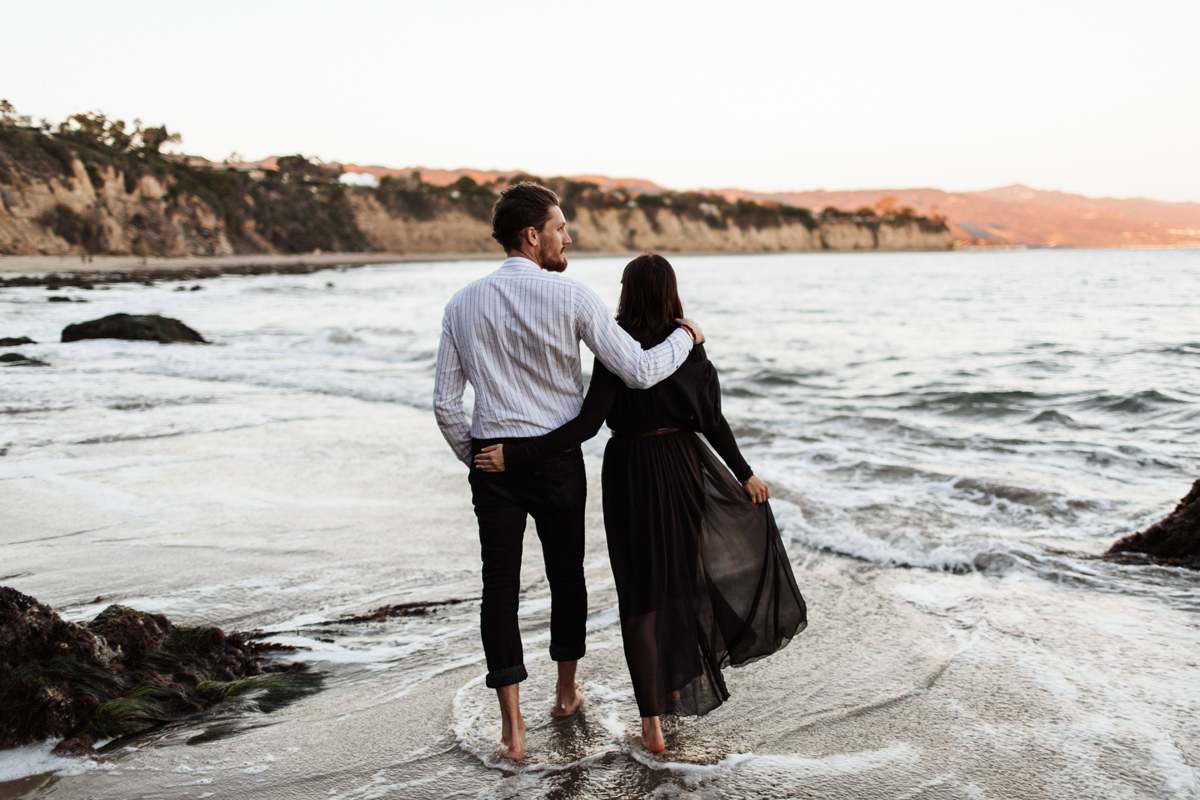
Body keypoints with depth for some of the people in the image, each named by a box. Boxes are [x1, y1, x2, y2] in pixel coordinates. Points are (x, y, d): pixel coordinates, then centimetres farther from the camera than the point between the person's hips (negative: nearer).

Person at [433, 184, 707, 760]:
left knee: (499, 587, 8)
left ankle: (512, 725, 8)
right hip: (558, 457, -1)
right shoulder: (571, 297, -10)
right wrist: (685, 337, 6)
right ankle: (566, 691, 37)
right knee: (566, 573, 19)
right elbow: (639, 371, -11)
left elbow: (446, 404, 2)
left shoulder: (462, 305, 0)